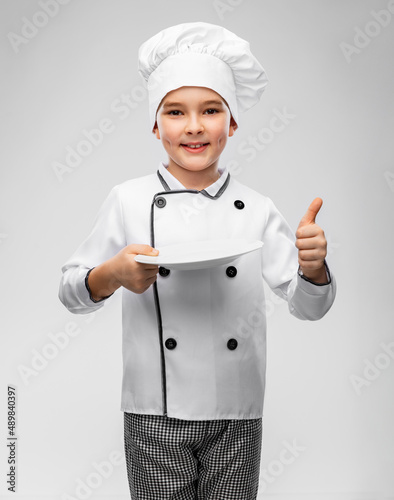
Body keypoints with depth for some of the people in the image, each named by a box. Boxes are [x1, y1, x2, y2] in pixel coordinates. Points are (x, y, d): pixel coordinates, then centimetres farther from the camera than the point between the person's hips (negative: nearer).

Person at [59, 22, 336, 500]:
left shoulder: (256, 209, -1)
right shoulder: (128, 201, -4)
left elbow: (307, 305, -1)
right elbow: (71, 292, 0)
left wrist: (313, 267, -23)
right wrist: (113, 275, -20)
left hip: (236, 416, 2)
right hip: (155, 415, -1)